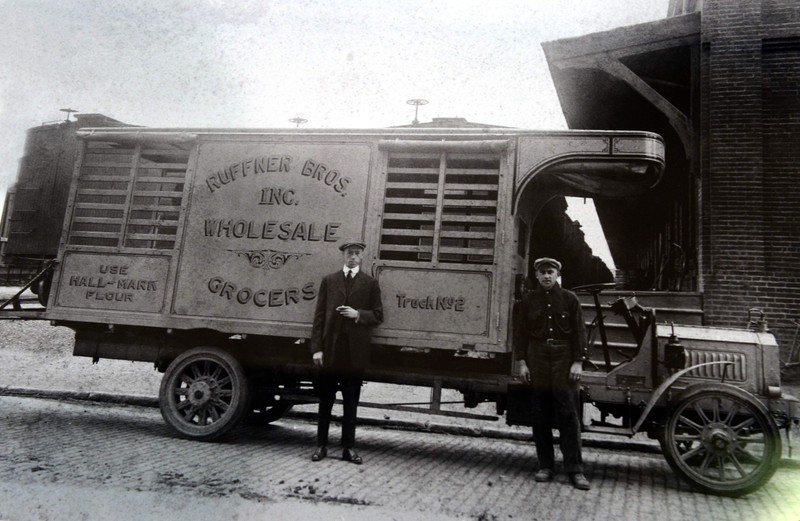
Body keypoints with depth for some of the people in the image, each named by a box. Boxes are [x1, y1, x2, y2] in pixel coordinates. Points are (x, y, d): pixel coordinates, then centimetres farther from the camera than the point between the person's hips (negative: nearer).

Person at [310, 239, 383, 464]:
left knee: (351, 402, 7)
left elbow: (378, 316, 5)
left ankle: (349, 447, 16)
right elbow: (319, 316, 2)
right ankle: (321, 445, 19)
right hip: (330, 349, 1)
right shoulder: (329, 281, 7)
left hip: (355, 351, 0)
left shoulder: (370, 283, 6)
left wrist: (358, 314, -15)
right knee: (325, 400, 9)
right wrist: (317, 347, -5)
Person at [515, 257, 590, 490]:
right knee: (540, 416, 6)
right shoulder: (528, 300, 8)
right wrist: (522, 362, 1)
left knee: (568, 414, -3)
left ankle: (575, 469, 4)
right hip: (537, 360, 2)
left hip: (564, 360, -2)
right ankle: (546, 466, 16)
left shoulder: (570, 299, 4)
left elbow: (579, 332, 2)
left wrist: (578, 362, -5)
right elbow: (522, 332, 7)